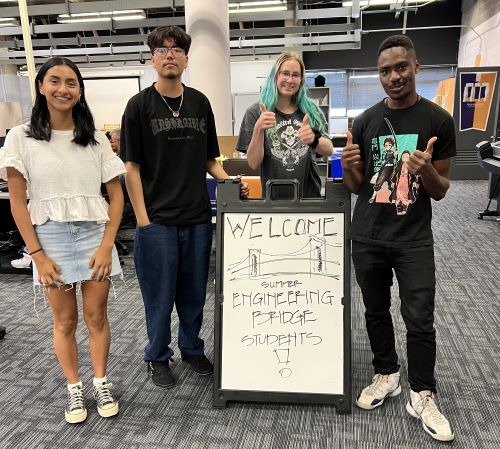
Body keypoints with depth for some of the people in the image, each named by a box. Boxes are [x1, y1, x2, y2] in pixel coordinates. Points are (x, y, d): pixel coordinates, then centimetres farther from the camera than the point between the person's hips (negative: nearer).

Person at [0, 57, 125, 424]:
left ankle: (101, 383, 29)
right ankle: (74, 389, 29)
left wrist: (107, 245, -7)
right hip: (50, 237, -1)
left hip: (94, 234, 1)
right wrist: (37, 255, -9)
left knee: (96, 316, 8)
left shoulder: (96, 138, 3)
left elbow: (116, 194, 2)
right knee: (65, 321, 10)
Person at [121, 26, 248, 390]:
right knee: (160, 295, 8)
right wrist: (142, 219, -10)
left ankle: (192, 349, 34)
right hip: (157, 220, -3)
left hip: (198, 216, 4)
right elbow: (132, 167, -4)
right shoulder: (140, 105, -2)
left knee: (194, 292, 14)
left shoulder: (200, 103, 9)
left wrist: (231, 182, -4)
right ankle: (158, 357, 28)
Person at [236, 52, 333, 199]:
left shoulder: (311, 110, 1)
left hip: (309, 195, 2)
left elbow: (328, 151, -7)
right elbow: (254, 163, -9)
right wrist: (258, 130, -24)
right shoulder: (256, 112, -5)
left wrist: (314, 138, -27)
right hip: (273, 197, -2)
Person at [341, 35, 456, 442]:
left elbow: (441, 191, -2)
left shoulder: (438, 120, -4)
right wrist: (348, 166, -15)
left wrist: (427, 170, -24)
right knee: (376, 312, 14)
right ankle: (387, 376, 34)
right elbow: (356, 186, 8)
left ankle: (423, 396, 20)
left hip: (414, 239, -3)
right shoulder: (365, 121, 4)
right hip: (367, 236, 3)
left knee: (420, 320, 1)